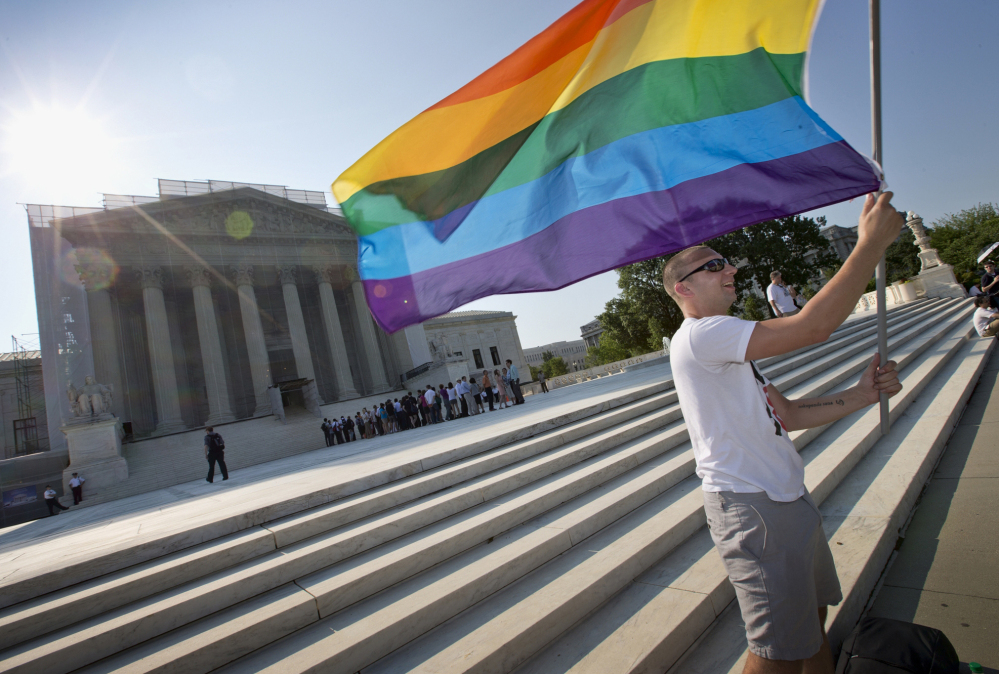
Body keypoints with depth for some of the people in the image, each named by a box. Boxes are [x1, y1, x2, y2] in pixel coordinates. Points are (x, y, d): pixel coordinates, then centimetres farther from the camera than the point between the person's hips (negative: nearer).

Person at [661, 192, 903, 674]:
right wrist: (872, 242, -17)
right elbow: (812, 327, -27)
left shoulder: (726, 347, 15)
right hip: (752, 508, -10)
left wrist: (860, 395, 0)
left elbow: (786, 415, 14)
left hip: (784, 498, 10)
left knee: (812, 619, 23)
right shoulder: (699, 336, -19)